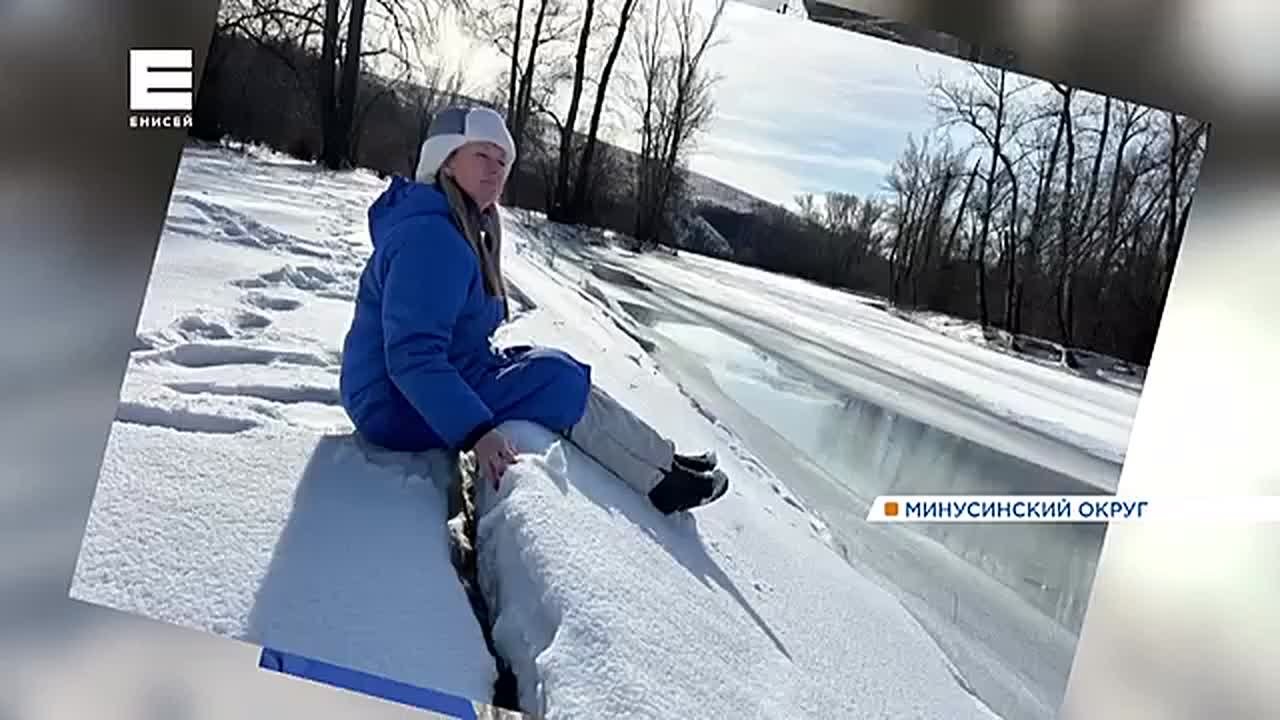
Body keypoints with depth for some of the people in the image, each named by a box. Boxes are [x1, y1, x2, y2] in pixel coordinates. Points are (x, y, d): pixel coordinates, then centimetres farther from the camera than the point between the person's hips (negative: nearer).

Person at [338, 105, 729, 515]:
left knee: (551, 367, 8)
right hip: (403, 409, -11)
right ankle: (665, 470, 5)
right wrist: (474, 431, -37)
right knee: (561, 382, -11)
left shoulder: (459, 230, 11)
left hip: (442, 378, 11)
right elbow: (412, 355, -32)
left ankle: (657, 478, 5)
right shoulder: (428, 235, -24)